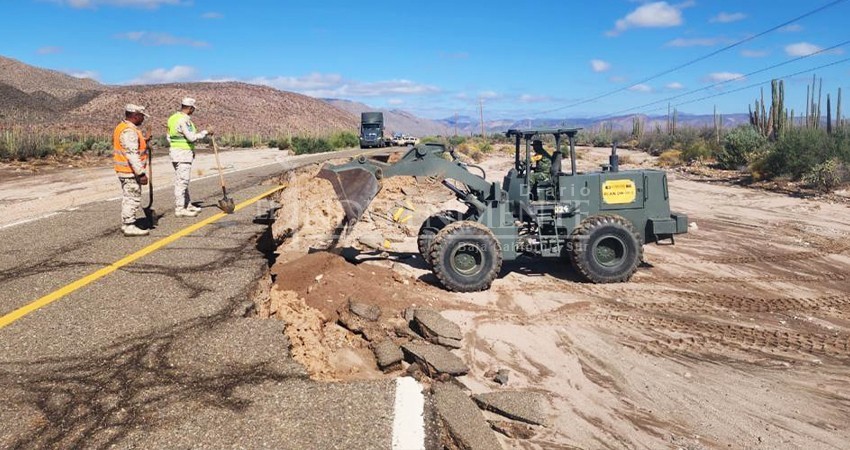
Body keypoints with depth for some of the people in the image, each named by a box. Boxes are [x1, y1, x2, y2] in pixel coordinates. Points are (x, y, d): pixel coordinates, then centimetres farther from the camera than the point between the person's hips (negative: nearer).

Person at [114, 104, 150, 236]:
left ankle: (126, 224, 25)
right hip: (131, 171, -11)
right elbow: (133, 154, -25)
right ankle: (129, 227, -2)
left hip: (124, 170, 11)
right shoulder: (129, 131, -19)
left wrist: (143, 141, 16)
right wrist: (141, 173, -25)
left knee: (128, 198, 17)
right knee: (133, 198, -6)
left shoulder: (122, 127, 15)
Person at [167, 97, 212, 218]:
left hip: (174, 150, 10)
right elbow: (192, 137, -21)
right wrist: (205, 133, -9)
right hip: (183, 153, -10)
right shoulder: (184, 120, -17)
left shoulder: (173, 118, 13)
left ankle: (188, 205, 26)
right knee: (182, 181, -6)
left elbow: (169, 137, 17)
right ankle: (179, 209, -2)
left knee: (182, 181, 16)